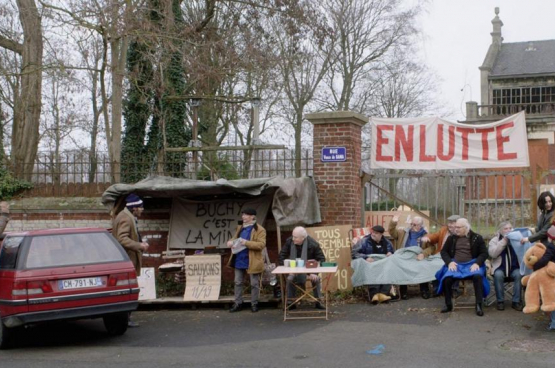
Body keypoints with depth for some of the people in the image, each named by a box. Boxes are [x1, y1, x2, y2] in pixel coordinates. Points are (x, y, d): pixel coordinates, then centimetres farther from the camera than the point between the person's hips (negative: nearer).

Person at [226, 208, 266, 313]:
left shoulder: (260, 230, -11)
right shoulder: (240, 228, 12)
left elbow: (262, 244, -19)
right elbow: (235, 238, 21)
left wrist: (246, 243, -27)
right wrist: (231, 242, -4)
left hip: (252, 262, -6)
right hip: (239, 260, 6)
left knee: (254, 284, 5)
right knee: (238, 282, 10)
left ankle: (254, 304, 16)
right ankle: (238, 303, 19)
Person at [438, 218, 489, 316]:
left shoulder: (477, 238, 6)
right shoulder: (451, 238, 12)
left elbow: (484, 253, 3)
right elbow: (444, 251, 13)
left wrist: (477, 263, -15)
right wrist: (449, 262, -6)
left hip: (471, 264, -2)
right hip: (455, 264, 2)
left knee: (478, 276, -36)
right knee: (446, 278, -29)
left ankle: (479, 305, -26)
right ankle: (448, 304, -10)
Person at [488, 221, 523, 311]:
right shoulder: (494, 240, 7)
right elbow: (492, 253, -11)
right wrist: (504, 241, -15)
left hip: (514, 267, 1)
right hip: (500, 267, -1)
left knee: (519, 274, -30)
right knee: (498, 275, -33)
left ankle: (516, 301, -20)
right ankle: (500, 301, -19)